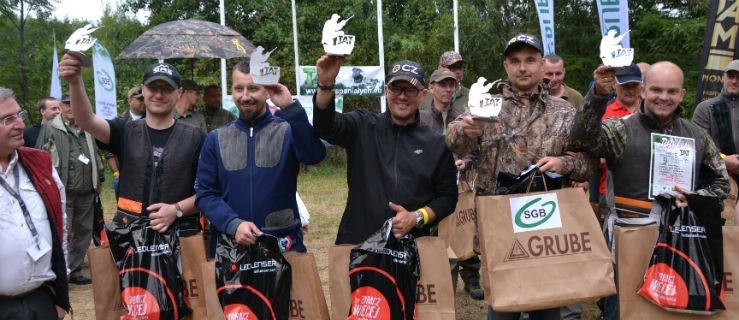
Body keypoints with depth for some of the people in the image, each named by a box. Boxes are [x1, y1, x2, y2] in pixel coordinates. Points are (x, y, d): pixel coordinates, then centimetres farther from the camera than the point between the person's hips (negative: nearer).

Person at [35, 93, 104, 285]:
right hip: (63, 192, -6)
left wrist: (99, 180, 18)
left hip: (86, 192, 6)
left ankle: (74, 271, 21)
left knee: (83, 233, 10)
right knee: (63, 234, -6)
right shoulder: (50, 129, -1)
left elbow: (96, 155, 21)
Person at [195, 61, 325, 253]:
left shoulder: (287, 131, -1)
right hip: (230, 245, 2)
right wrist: (233, 224, -14)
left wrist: (290, 108, -28)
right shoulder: (216, 139, 6)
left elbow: (315, 155, -21)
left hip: (283, 244, -2)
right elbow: (205, 193, 2)